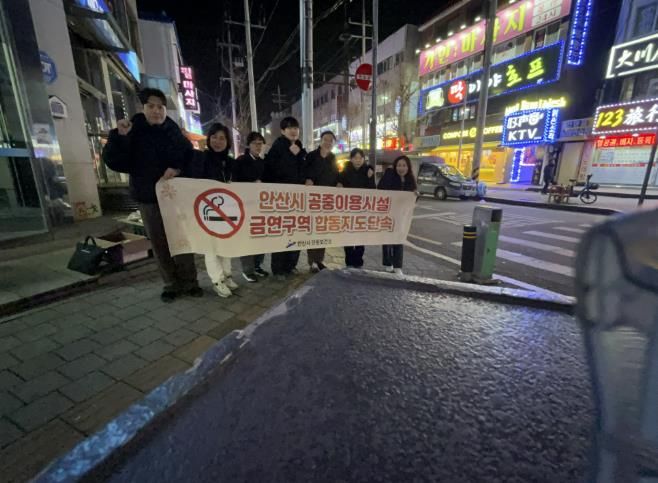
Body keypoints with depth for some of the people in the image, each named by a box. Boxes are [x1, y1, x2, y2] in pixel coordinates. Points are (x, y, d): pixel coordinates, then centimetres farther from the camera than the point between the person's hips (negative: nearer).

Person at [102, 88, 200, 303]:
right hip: (149, 198, 0)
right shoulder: (133, 131, 0)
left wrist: (178, 168, -13)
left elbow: (192, 159, 6)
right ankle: (172, 285, 17)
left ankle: (189, 282, 13)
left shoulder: (174, 132, 5)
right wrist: (119, 137, -22)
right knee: (160, 245, 5)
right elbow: (113, 162, -8)